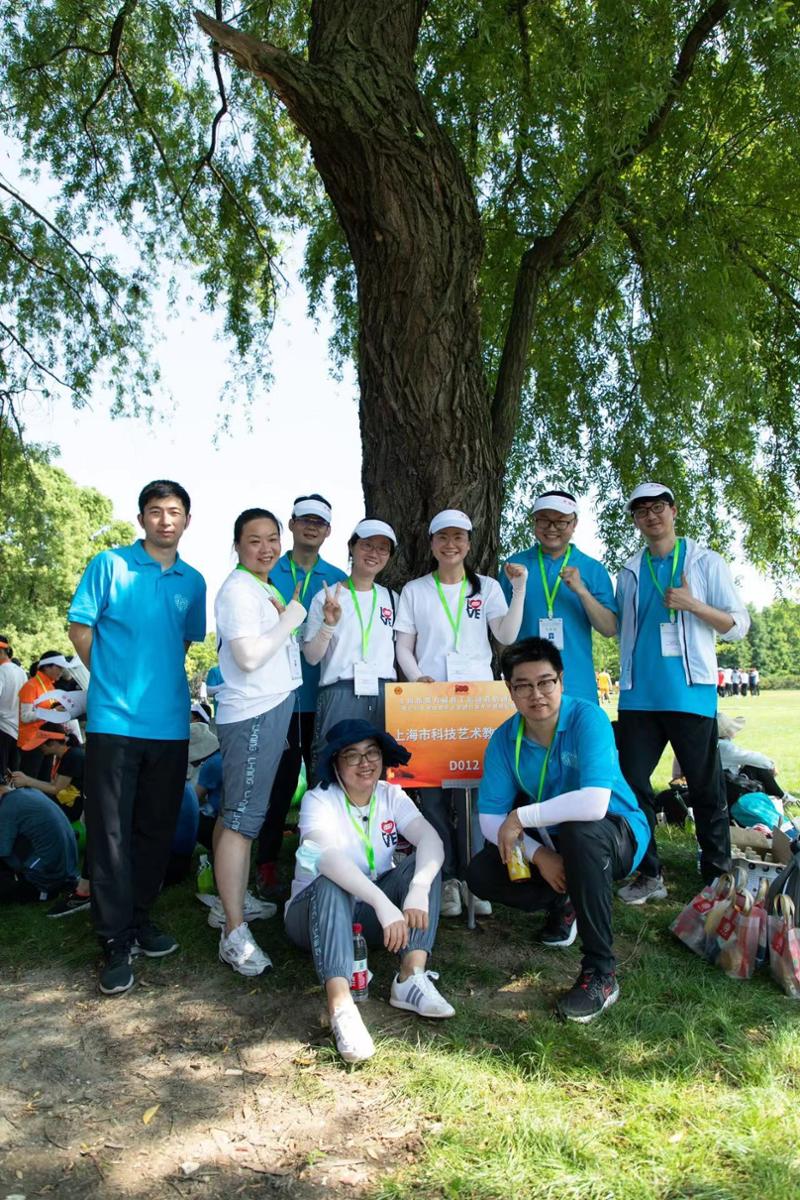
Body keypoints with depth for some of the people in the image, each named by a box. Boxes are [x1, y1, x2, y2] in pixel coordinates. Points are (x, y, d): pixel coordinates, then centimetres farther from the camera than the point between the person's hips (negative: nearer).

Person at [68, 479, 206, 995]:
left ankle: (139, 918, 28)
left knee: (158, 828, 12)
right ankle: (116, 941, 8)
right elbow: (81, 627, 1)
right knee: (112, 831, -1)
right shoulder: (110, 564, -1)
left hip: (170, 722, 4)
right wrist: (112, 679, 4)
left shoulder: (193, 581, 10)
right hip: (114, 719, -4)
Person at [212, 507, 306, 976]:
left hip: (273, 709, 9)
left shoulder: (267, 589, 16)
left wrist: (292, 613, 13)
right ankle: (235, 932, -5)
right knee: (242, 818, -8)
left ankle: (233, 901, 27)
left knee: (238, 812, 16)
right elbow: (250, 657, -21)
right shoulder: (238, 590, -12)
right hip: (252, 714, -9)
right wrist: (292, 615, -12)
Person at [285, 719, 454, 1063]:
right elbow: (328, 855, -37)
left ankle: (412, 977, -30)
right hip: (316, 913, -4)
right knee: (331, 883, -36)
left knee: (424, 863, -19)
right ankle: (341, 1008, -49)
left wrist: (419, 887, -41)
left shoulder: (391, 796, -4)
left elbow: (430, 838, -21)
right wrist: (382, 903, -50)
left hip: (372, 913, 4)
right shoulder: (319, 800, -17)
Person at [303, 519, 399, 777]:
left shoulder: (391, 599, 13)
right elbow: (311, 657, -2)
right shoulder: (326, 598, 2)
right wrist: (330, 623, -16)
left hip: (384, 697, 4)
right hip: (340, 695, -3)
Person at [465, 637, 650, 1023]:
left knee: (579, 831, -38)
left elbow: (594, 803, -38)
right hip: (549, 843, 5)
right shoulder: (504, 739, -9)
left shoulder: (588, 719, -24)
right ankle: (561, 904, 17)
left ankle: (600, 972, -23)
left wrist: (520, 818, -29)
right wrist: (537, 853, -27)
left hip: (618, 835, -5)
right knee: (480, 874, -14)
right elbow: (490, 818, -11)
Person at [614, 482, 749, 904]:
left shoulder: (706, 563, 5)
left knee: (705, 787, 3)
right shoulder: (629, 572, 14)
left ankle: (717, 876, 16)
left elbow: (738, 625, 1)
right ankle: (648, 873, 15)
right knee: (632, 782, 2)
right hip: (639, 695, 4)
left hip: (691, 692, -3)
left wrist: (692, 605, -12)